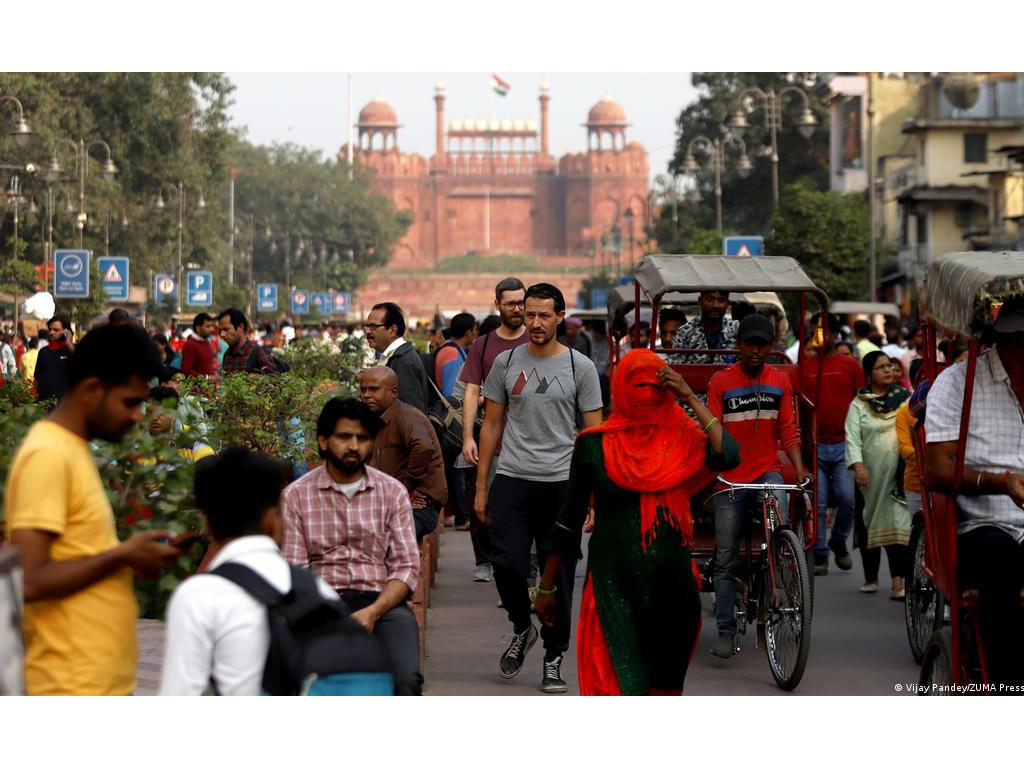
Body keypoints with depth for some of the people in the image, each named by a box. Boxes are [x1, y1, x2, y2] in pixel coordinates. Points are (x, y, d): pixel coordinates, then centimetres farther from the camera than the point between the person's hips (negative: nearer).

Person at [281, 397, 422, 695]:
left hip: (381, 603, 1)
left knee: (405, 678, -30)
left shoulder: (392, 492, 12)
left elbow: (406, 567, 6)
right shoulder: (296, 495, 8)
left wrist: (373, 612, -12)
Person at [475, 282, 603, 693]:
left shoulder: (580, 367, 0)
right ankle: (522, 628, 19)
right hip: (512, 481, 1)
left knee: (558, 576, 4)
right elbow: (491, 426, 11)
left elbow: (594, 433, 1)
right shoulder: (506, 362, 6)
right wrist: (481, 486, 7)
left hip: (561, 484, -1)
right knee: (507, 563, -10)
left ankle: (554, 659, 15)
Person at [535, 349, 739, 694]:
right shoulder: (595, 445, 1)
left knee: (667, 685, 11)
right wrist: (546, 587, 11)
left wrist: (691, 398, -10)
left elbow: (728, 456, -16)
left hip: (670, 579, 2)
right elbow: (569, 520, 8)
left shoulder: (681, 440, 4)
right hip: (615, 582, -2)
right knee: (623, 681, -11)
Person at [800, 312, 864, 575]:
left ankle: (838, 541, 14)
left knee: (847, 497, -11)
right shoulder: (805, 367, 8)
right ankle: (819, 555, 7)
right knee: (817, 502, -1)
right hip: (814, 445, 1)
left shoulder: (850, 366, 6)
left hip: (844, 444, -1)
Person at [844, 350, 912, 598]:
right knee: (868, 524, 7)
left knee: (899, 523, -11)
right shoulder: (859, 405, 5)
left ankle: (898, 582, -17)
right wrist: (858, 466, -19)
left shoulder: (905, 398, 12)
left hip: (900, 474, 0)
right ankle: (870, 577, 23)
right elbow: (852, 438, -4)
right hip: (870, 475, 0)